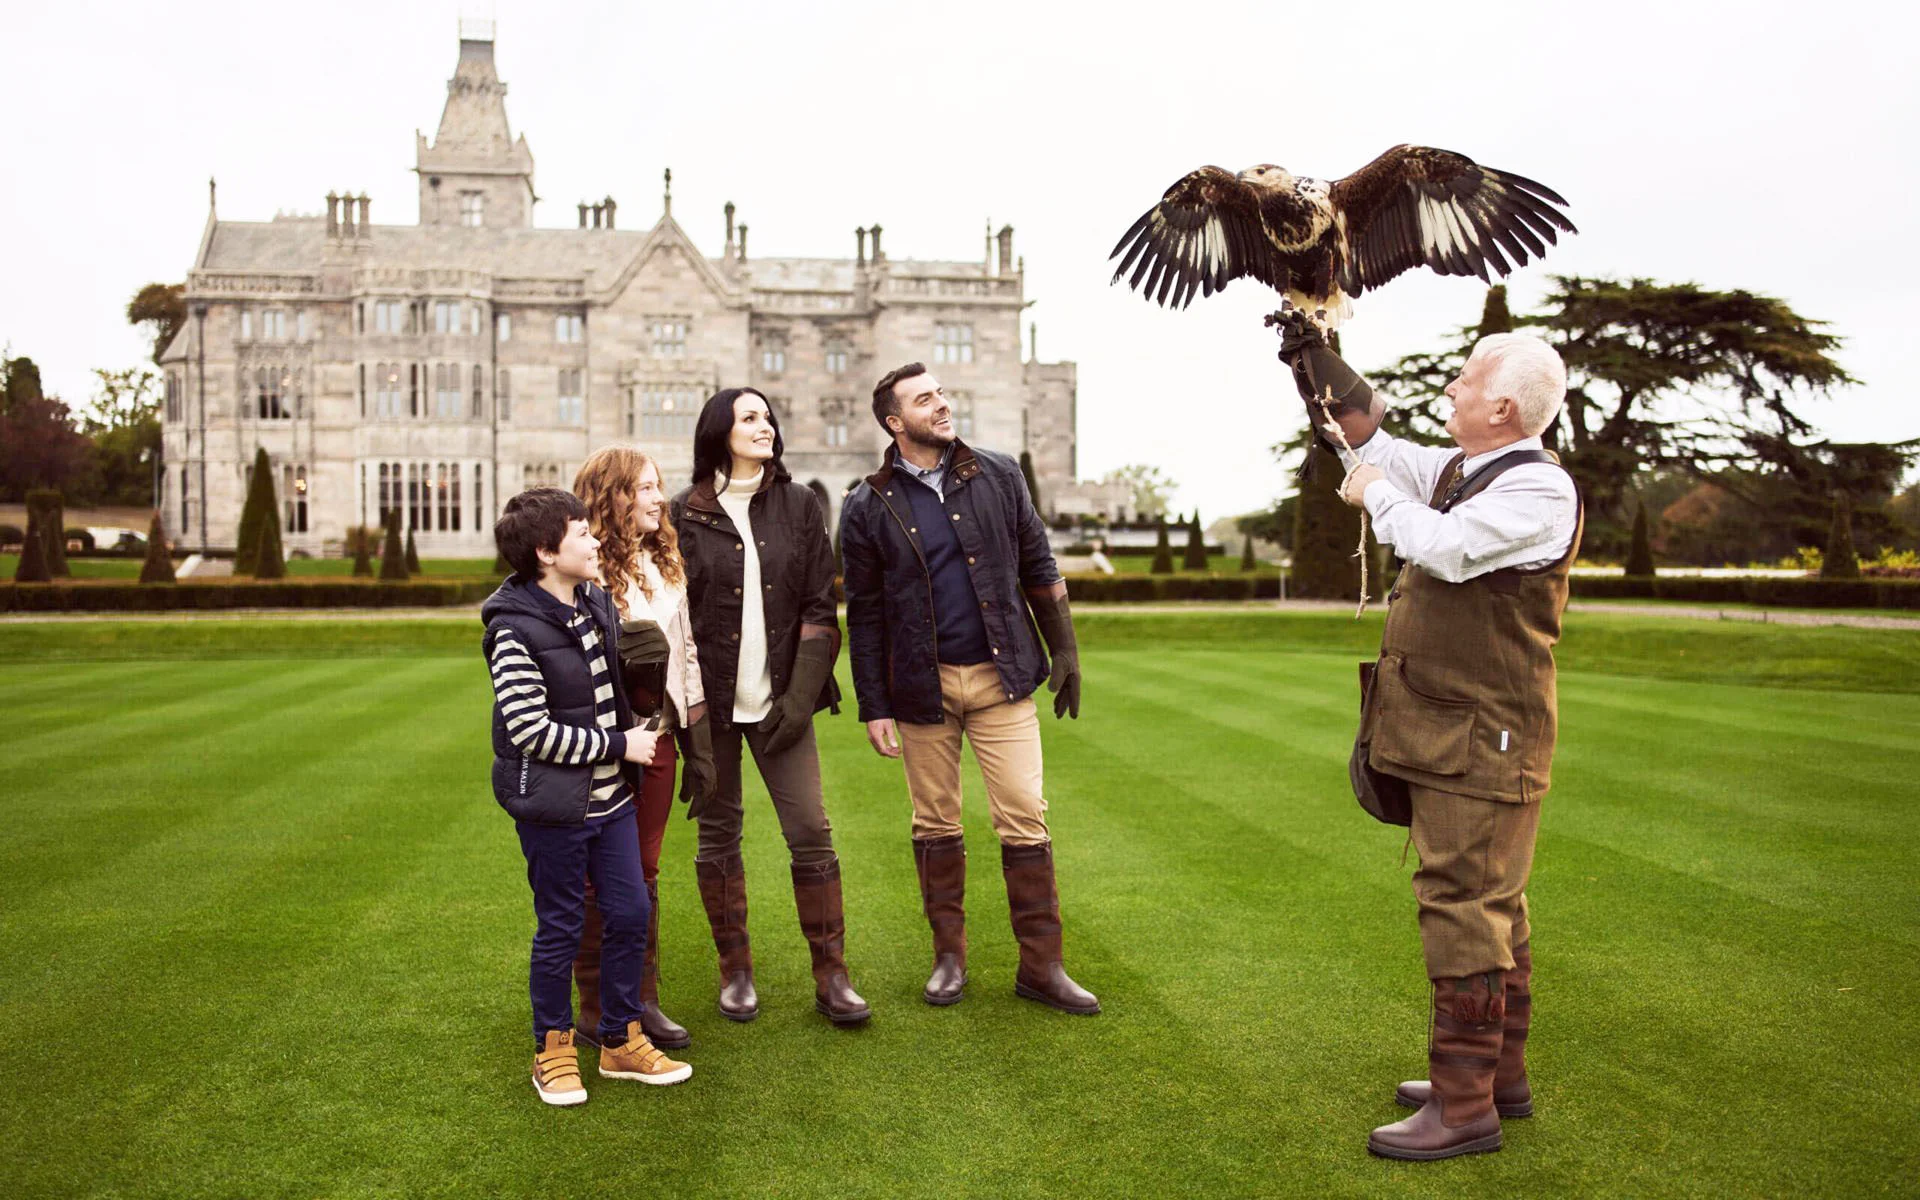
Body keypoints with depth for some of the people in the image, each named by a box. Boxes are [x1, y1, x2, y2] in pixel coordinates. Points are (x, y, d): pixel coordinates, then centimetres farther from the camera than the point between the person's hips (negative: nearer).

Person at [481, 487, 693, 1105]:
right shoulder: (516, 630, -18)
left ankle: (621, 1041, 27)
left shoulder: (598, 604, 6)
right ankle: (553, 1049, 26)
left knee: (631, 914, 11)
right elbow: (531, 730, -21)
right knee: (560, 927, 6)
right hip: (553, 806, -7)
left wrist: (636, 734, 10)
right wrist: (618, 745, -16)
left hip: (611, 797, 7)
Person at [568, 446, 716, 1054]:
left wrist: (698, 744, 13)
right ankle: (597, 1008, 16)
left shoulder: (666, 566, 12)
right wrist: (618, 648, -27)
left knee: (644, 871, 13)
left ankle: (642, 999, 23)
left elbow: (687, 655, 15)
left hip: (656, 736, 6)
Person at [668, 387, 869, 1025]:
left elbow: (820, 607, 3)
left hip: (780, 698, 1)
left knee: (811, 831, -2)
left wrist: (801, 696, -6)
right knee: (718, 833, 7)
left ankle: (831, 975, 9)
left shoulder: (799, 505, 5)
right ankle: (735, 971, 21)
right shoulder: (685, 512, 2)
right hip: (712, 700, 0)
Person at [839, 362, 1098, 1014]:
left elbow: (1038, 569, 10)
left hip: (1000, 676, 1)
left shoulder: (998, 476, 4)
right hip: (922, 685, 0)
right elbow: (864, 614, 2)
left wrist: (1064, 650, 5)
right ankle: (949, 955, 23)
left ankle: (1041, 964, 7)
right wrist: (874, 708, 0)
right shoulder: (868, 508, 0)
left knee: (1025, 818, -3)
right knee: (935, 823, 8)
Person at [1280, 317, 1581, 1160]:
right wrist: (1314, 358, 23)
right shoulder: (1463, 469, 13)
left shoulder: (1539, 489, -16)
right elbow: (1377, 440, 26)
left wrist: (1376, 492, -10)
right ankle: (1500, 1075, 30)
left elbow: (1444, 547, -28)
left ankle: (1464, 1105, 2)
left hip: (1483, 742, -10)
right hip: (1450, 735, 10)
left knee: (1464, 908, -7)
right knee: (1490, 907, 17)